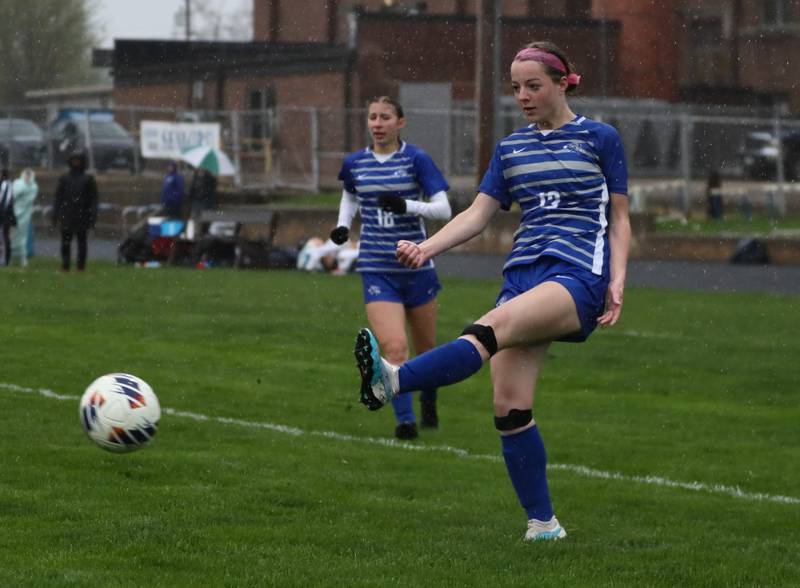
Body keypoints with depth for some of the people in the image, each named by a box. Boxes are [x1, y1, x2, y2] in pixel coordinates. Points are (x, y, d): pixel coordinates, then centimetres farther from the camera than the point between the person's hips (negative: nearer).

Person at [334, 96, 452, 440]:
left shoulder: (416, 160, -5)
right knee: (394, 347, -19)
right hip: (377, 270, 1)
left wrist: (407, 205, -25)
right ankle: (405, 420, -13)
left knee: (426, 349, 15)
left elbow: (443, 208, -9)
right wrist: (343, 224, 6)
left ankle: (428, 401, 44)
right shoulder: (355, 163, 4)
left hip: (416, 267, -1)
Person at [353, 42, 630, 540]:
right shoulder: (510, 149, 18)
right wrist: (427, 248, -6)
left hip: (579, 275, -6)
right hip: (524, 272, 6)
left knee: (493, 328, -32)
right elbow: (478, 215, 11)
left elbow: (619, 218, 7)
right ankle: (542, 523, 0)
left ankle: (392, 382, -53)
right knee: (510, 406, -8)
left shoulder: (600, 139, 6)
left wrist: (617, 280, -7)